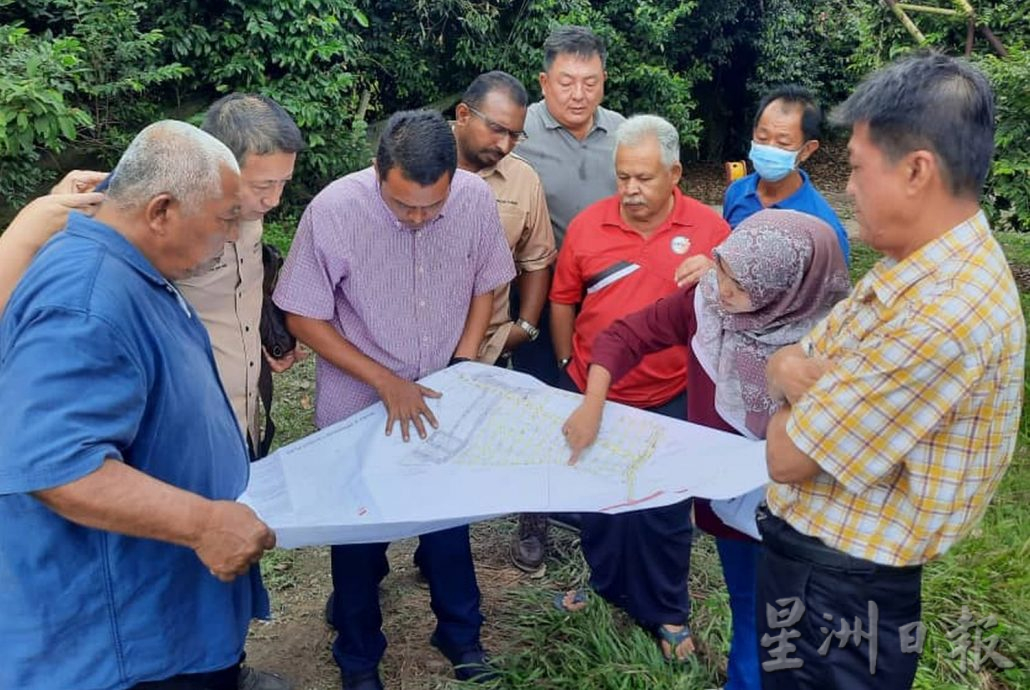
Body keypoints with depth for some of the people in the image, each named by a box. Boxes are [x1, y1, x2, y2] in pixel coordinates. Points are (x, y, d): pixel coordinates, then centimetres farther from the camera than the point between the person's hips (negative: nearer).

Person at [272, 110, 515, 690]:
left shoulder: (477, 199, -16)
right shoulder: (334, 210, -24)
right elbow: (304, 318, -14)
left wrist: (464, 367, -7)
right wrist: (386, 382, -18)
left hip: (444, 402, 3)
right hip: (360, 406, -2)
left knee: (449, 520, 16)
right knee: (361, 535, 13)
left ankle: (460, 635, 41)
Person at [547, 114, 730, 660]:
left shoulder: (709, 229, -10)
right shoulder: (587, 225, -6)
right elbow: (563, 299, 4)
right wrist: (569, 364, 7)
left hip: (670, 400, -2)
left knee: (664, 511, 12)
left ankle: (668, 614, 32)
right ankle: (606, 587, 44)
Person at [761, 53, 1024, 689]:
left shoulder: (943, 313, -30)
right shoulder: (920, 264, 2)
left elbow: (786, 457, -25)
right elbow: (801, 359, 7)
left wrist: (804, 393, -4)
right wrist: (790, 367, -16)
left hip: (836, 586, -8)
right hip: (808, 550, 8)